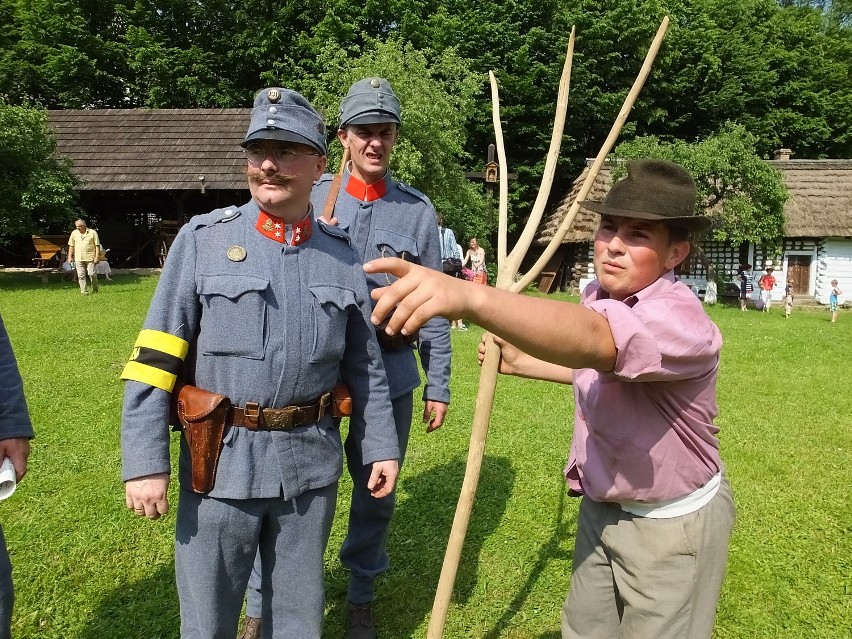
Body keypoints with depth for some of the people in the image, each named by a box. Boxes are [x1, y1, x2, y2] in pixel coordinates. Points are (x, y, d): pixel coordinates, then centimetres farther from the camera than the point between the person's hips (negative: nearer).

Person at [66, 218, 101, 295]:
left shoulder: (92, 233, 0)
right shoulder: (74, 233, 10)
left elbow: (97, 245, -1)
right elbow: (71, 246, 15)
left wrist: (97, 257, -8)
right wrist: (70, 256, 9)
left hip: (90, 258, -3)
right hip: (78, 259, 3)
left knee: (92, 274, -4)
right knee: (81, 275, 0)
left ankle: (95, 289, 17)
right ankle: (83, 291, 5)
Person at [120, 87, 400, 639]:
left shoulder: (342, 255, 3)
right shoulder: (204, 238, -4)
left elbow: (364, 366, 10)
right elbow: (155, 359, -6)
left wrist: (382, 446, 9)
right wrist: (145, 462, -10)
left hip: (311, 463, 2)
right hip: (221, 460, -2)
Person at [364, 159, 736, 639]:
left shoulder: (682, 319, -31)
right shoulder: (600, 296, -3)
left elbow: (591, 340, -53)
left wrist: (470, 297, -67)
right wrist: (521, 362, 13)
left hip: (672, 526, -7)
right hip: (603, 508, 8)